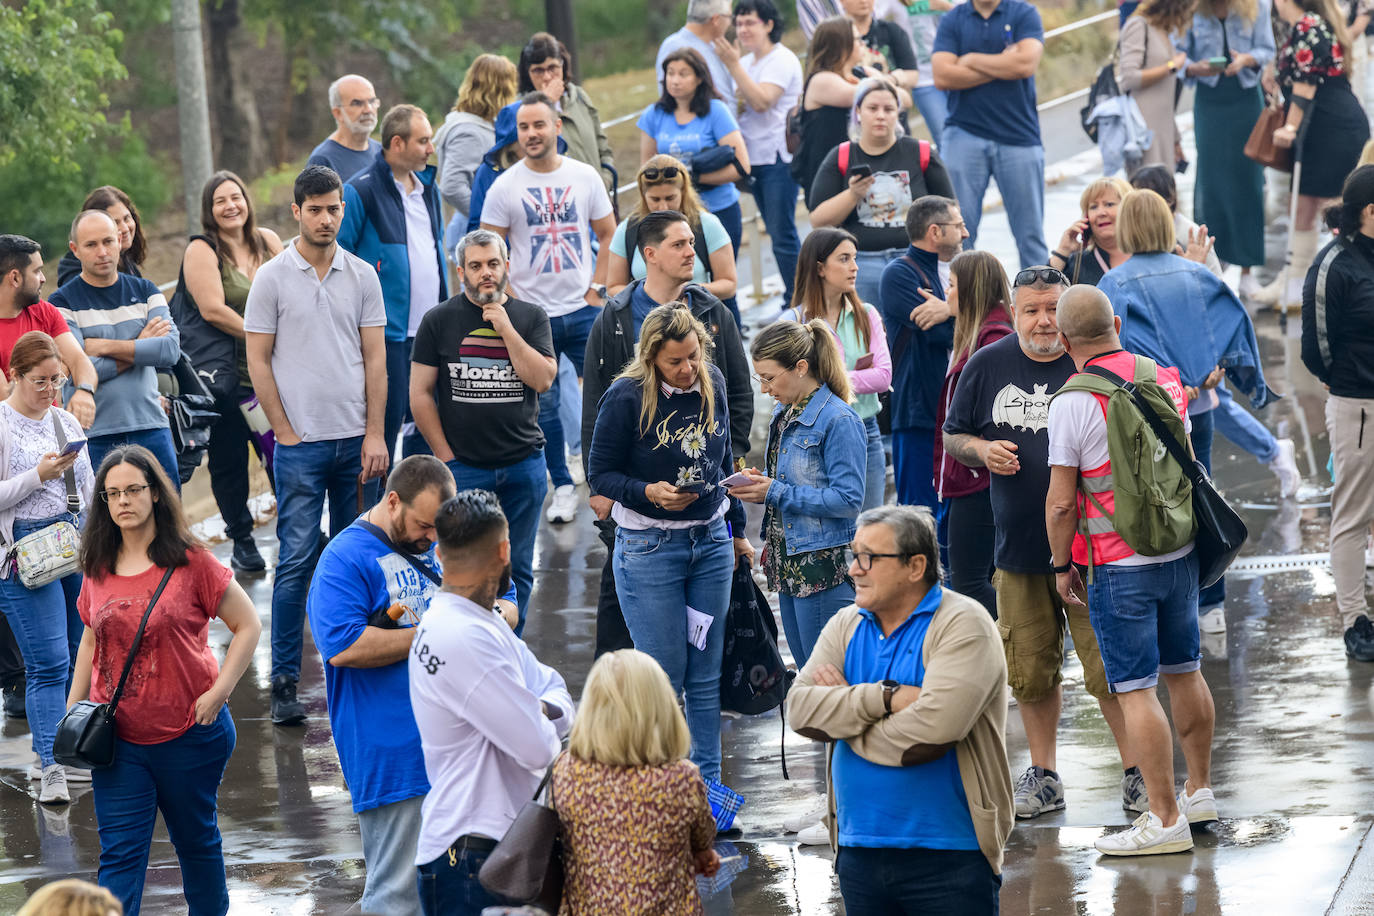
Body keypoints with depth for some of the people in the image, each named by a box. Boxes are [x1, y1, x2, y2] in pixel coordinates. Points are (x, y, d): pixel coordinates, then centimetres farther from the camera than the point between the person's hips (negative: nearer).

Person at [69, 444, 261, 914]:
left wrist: (218, 692, -11)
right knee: (119, 853, -3)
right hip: (118, 740, 3)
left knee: (196, 841, 15)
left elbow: (247, 625, -4)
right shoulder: (98, 569, 3)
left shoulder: (190, 562, -10)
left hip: (189, 734, -3)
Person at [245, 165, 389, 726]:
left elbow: (374, 358, 6)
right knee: (297, 561, -6)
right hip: (300, 442, -3)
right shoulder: (273, 278, -1)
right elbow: (258, 361, -1)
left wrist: (375, 434, -2)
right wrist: (286, 433, -6)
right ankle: (284, 682, -3)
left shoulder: (362, 276, 7)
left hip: (356, 439, 3)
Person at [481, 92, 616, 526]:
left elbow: (608, 235, 10)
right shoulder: (505, 187, -2)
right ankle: (562, 486, 15)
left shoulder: (584, 177, 2)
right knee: (543, 405, 4)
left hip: (583, 309, 1)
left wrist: (597, 288, 0)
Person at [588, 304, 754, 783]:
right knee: (663, 674, -1)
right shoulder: (625, 398, -14)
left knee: (707, 672, 7)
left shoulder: (712, 384, 2)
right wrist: (649, 493, -25)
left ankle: (708, 780, 16)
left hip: (711, 542, 5)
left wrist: (737, 529, 20)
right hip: (649, 547, -5)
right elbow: (600, 473, -8)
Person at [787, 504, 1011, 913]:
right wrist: (886, 697, -16)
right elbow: (799, 710, -3)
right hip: (859, 852, 6)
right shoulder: (846, 626, 11)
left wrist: (845, 709, -7)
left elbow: (931, 730, -21)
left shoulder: (963, 625, -8)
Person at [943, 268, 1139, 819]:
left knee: (1109, 666, -5)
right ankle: (1043, 775, 22)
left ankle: (1136, 773, 7)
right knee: (1030, 669, 9)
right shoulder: (987, 366, 5)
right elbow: (952, 436, 15)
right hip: (1018, 544, 3)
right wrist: (982, 450, -6)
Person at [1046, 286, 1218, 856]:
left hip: (1119, 567, -7)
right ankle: (1199, 791, 31)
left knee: (1135, 690, -3)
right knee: (1184, 671, 19)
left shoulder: (1072, 403, -15)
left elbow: (1061, 502, -13)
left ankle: (1166, 819, -4)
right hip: (1181, 552, 7)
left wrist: (1062, 566, 0)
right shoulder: (1167, 380, 4)